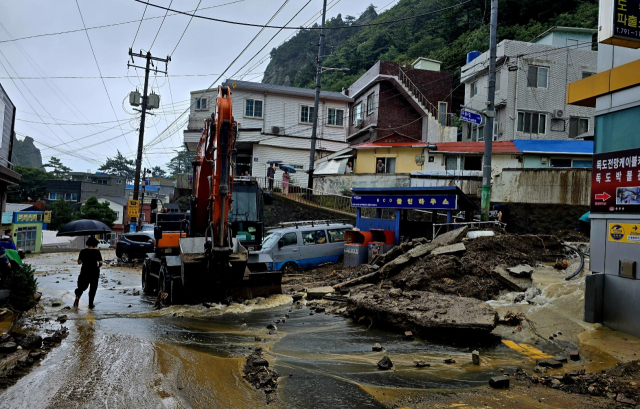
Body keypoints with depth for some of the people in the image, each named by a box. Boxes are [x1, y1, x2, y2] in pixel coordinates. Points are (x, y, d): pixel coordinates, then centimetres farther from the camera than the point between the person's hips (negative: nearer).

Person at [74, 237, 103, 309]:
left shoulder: (83, 251, -3)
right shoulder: (97, 252, -9)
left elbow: (79, 262, 0)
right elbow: (100, 263, -12)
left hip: (84, 272, 1)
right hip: (94, 273, -1)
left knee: (82, 287, 16)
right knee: (93, 289, 12)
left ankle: (77, 297, -12)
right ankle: (90, 304, 16)